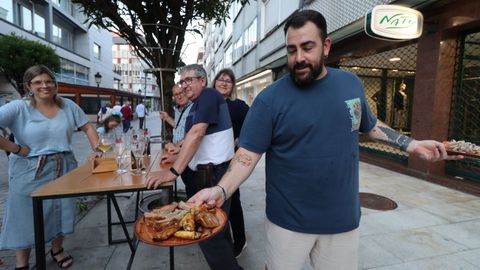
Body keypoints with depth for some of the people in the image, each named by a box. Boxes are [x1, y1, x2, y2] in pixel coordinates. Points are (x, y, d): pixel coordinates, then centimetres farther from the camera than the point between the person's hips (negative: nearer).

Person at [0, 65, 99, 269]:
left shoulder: (68, 106, 1)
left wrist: (97, 150, -4)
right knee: (27, 216, 8)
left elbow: (88, 128, 6)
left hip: (64, 167, 3)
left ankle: (57, 250, 38)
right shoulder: (18, 108, -10)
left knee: (61, 211, 15)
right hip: (30, 171, -3)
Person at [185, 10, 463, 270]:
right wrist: (221, 191, -29)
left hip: (343, 219, 4)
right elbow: (248, 154, -15)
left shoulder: (351, 83, 0)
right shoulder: (270, 99, -14)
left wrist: (410, 144, 9)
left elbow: (369, 124, 17)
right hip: (288, 222, -3)